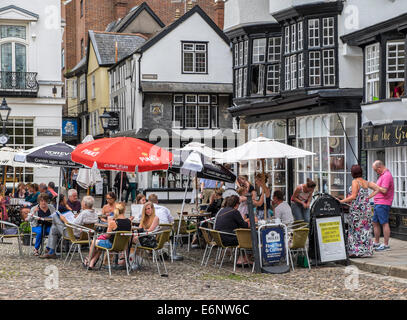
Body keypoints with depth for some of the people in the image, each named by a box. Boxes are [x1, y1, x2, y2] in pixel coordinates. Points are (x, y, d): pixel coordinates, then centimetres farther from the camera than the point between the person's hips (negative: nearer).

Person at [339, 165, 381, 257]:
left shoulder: (355, 182, -11)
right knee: (365, 229, 10)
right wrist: (368, 197, 11)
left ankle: (356, 251, 1)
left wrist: (341, 201, -14)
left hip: (357, 208, -6)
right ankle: (366, 251, 13)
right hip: (367, 207, 7)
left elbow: (353, 196, -17)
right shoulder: (366, 182, 9)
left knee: (356, 229, 0)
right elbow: (377, 189, 10)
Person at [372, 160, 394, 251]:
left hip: (383, 203, -11)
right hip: (378, 203, 11)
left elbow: (384, 190, -23)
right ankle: (376, 243, 23)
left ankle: (386, 245, -4)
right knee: (375, 223, 15)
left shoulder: (387, 175, -15)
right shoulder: (383, 175, 18)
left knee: (384, 223, -7)